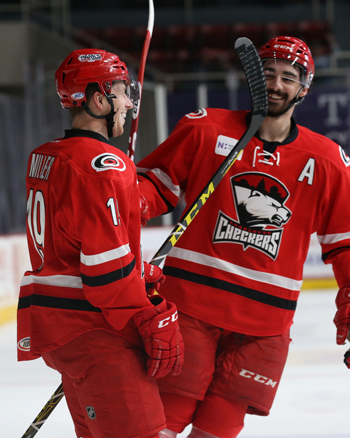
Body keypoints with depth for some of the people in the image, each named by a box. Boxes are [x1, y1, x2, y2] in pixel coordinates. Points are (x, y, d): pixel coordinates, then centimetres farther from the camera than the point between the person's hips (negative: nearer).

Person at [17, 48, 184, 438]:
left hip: (49, 317, 10)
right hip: (90, 329, -10)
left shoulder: (44, 158, 15)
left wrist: (142, 274, 19)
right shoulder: (102, 164, -16)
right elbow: (107, 266, -21)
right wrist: (153, 321, -16)